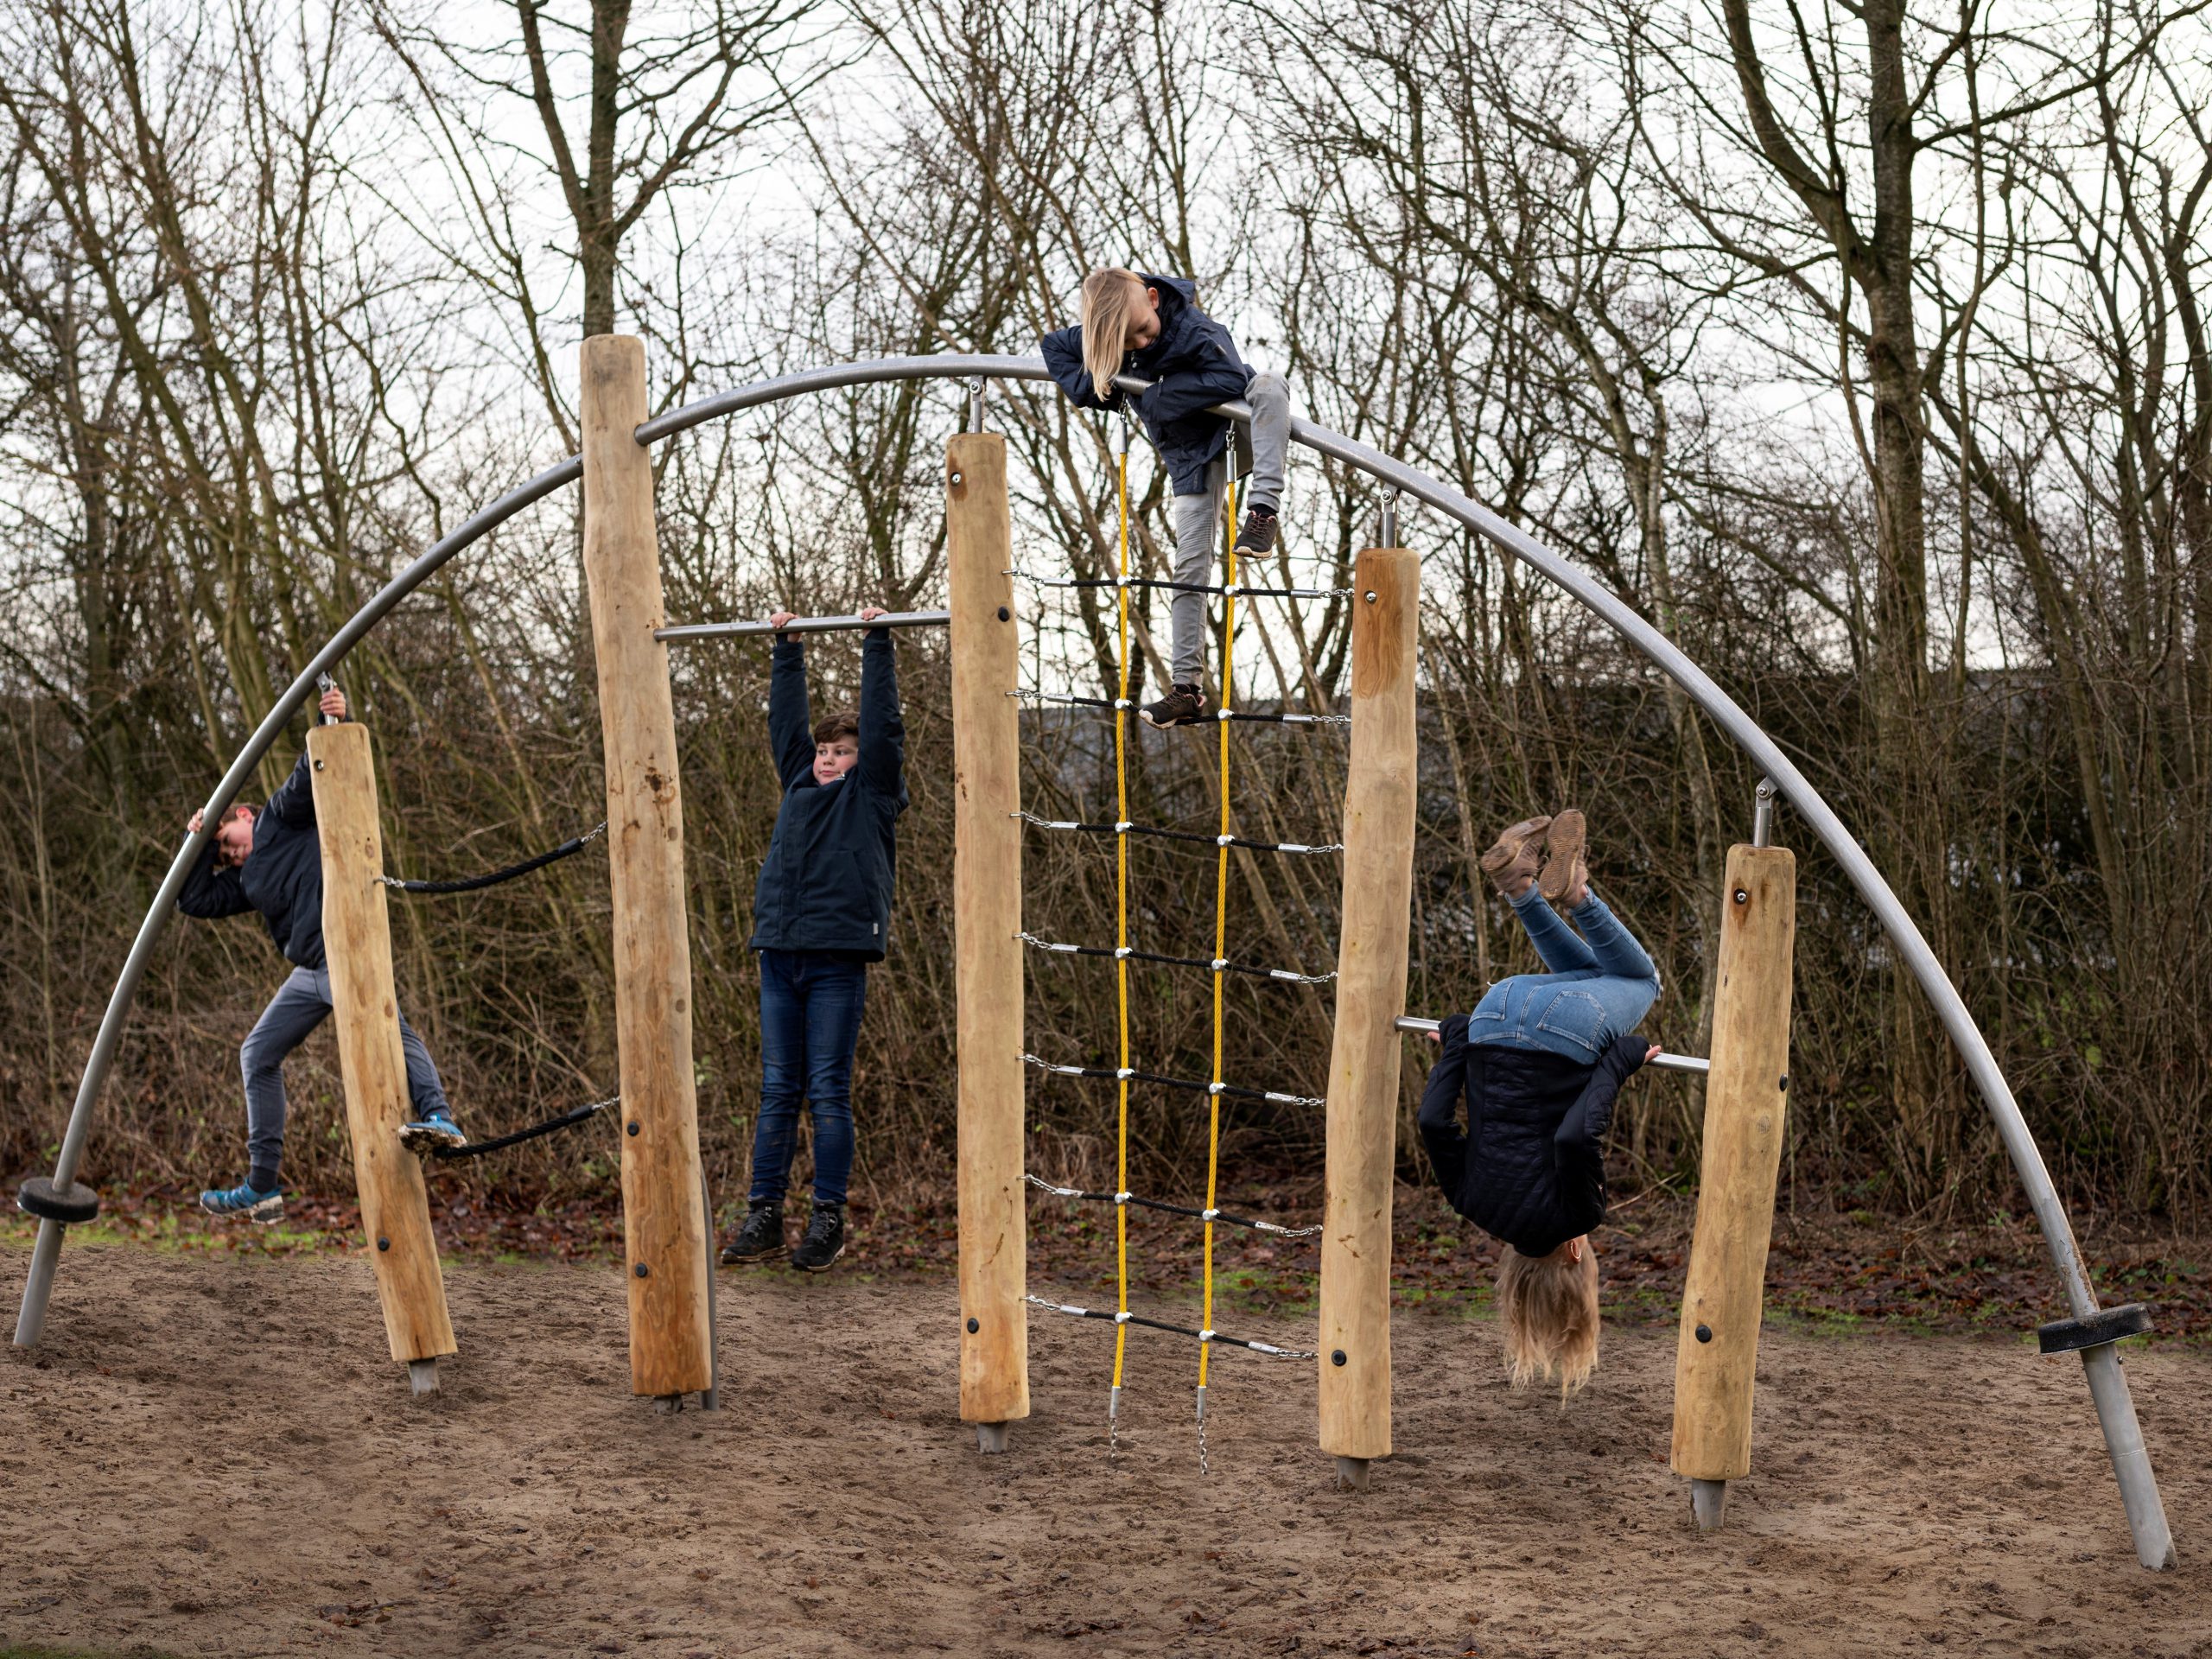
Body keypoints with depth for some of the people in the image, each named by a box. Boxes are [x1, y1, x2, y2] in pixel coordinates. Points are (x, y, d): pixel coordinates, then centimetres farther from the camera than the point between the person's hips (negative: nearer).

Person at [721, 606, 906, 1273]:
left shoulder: (872, 793, 5)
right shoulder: (800, 783, 17)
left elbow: (882, 722, -1)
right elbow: (786, 717, 22)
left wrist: (877, 642, -1)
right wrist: (786, 647, 23)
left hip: (837, 961, -5)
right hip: (781, 956, 5)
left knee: (829, 1093, -2)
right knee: (778, 1091, 7)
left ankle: (828, 1220, 5)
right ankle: (763, 1216, 11)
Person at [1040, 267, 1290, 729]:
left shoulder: (1195, 328, -28)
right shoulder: (1100, 338, -12)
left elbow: (1232, 379, -36)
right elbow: (1052, 346, 3)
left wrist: (1156, 396, -29)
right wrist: (1090, 390, -14)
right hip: (1193, 457, 4)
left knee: (1268, 384, -38)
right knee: (1190, 565, -3)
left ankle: (1265, 508, -48)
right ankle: (1187, 687, -1)